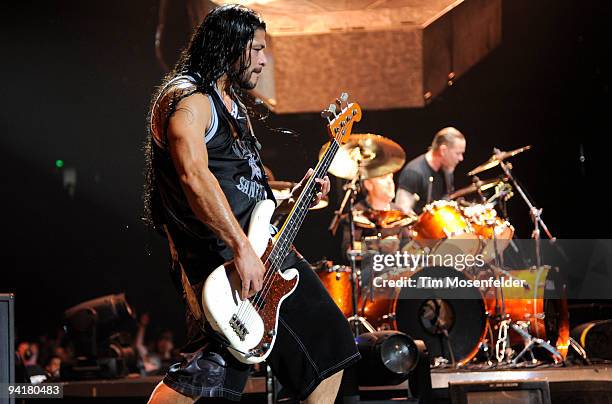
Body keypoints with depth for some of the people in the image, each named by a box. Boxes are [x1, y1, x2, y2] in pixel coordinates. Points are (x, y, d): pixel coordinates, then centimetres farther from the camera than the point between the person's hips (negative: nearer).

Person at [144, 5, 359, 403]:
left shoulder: (235, 107, 22)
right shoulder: (187, 97, -10)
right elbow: (194, 176, -25)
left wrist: (296, 196, 11)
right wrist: (241, 248, -30)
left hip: (265, 251, 10)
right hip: (217, 256, -10)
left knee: (328, 356, 10)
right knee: (208, 370, -21)